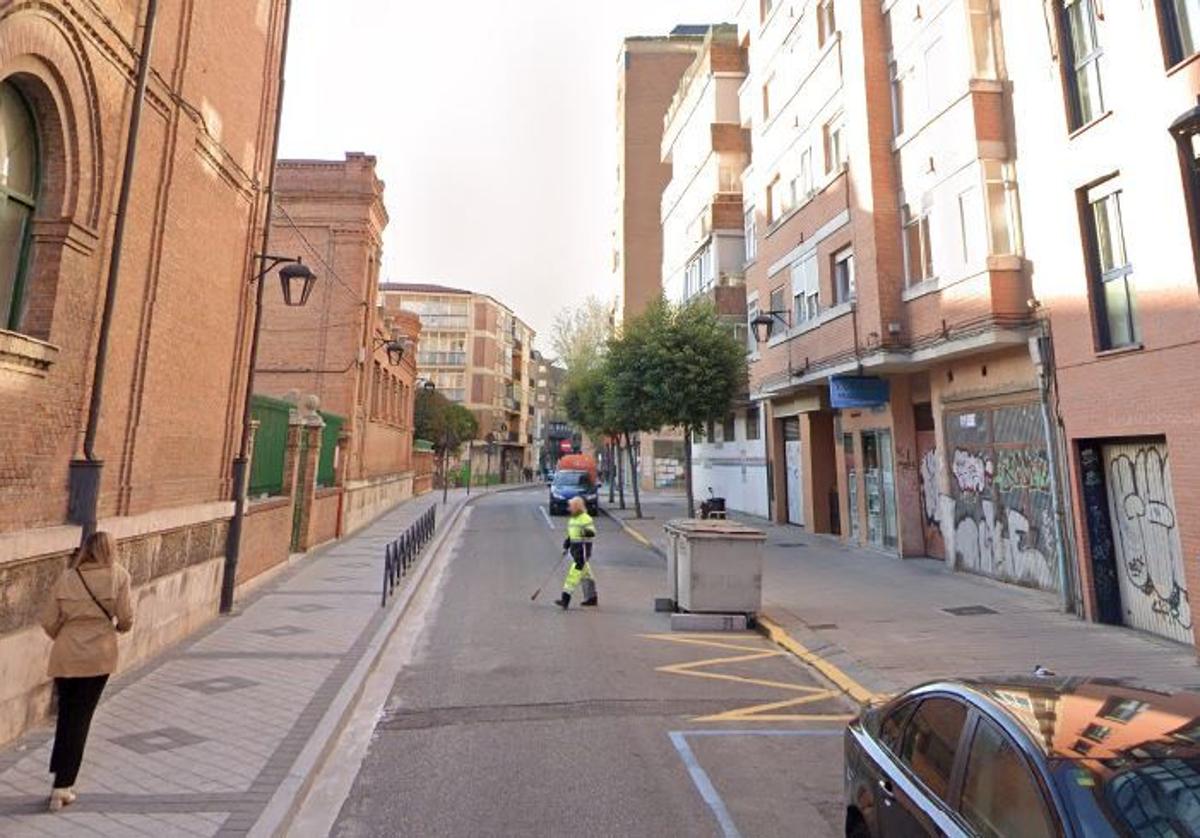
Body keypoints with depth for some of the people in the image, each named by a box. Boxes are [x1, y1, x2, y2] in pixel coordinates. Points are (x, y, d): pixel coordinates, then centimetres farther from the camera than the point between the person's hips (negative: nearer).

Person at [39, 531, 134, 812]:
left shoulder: (67, 577, -1)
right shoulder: (118, 575, -7)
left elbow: (48, 620, 1)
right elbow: (126, 618, -7)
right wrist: (118, 628, 16)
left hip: (65, 657, 3)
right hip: (98, 656, -3)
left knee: (65, 717, 19)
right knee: (79, 720, 8)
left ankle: (61, 780, 28)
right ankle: (62, 787, 11)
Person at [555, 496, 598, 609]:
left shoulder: (586, 519, -14)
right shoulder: (572, 519, 15)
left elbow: (592, 533, -21)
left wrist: (588, 532, -42)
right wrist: (567, 541, 9)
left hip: (583, 549, -9)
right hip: (575, 549, 9)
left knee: (575, 573, -11)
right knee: (585, 574, 16)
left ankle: (566, 599, -12)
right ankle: (592, 598, 26)